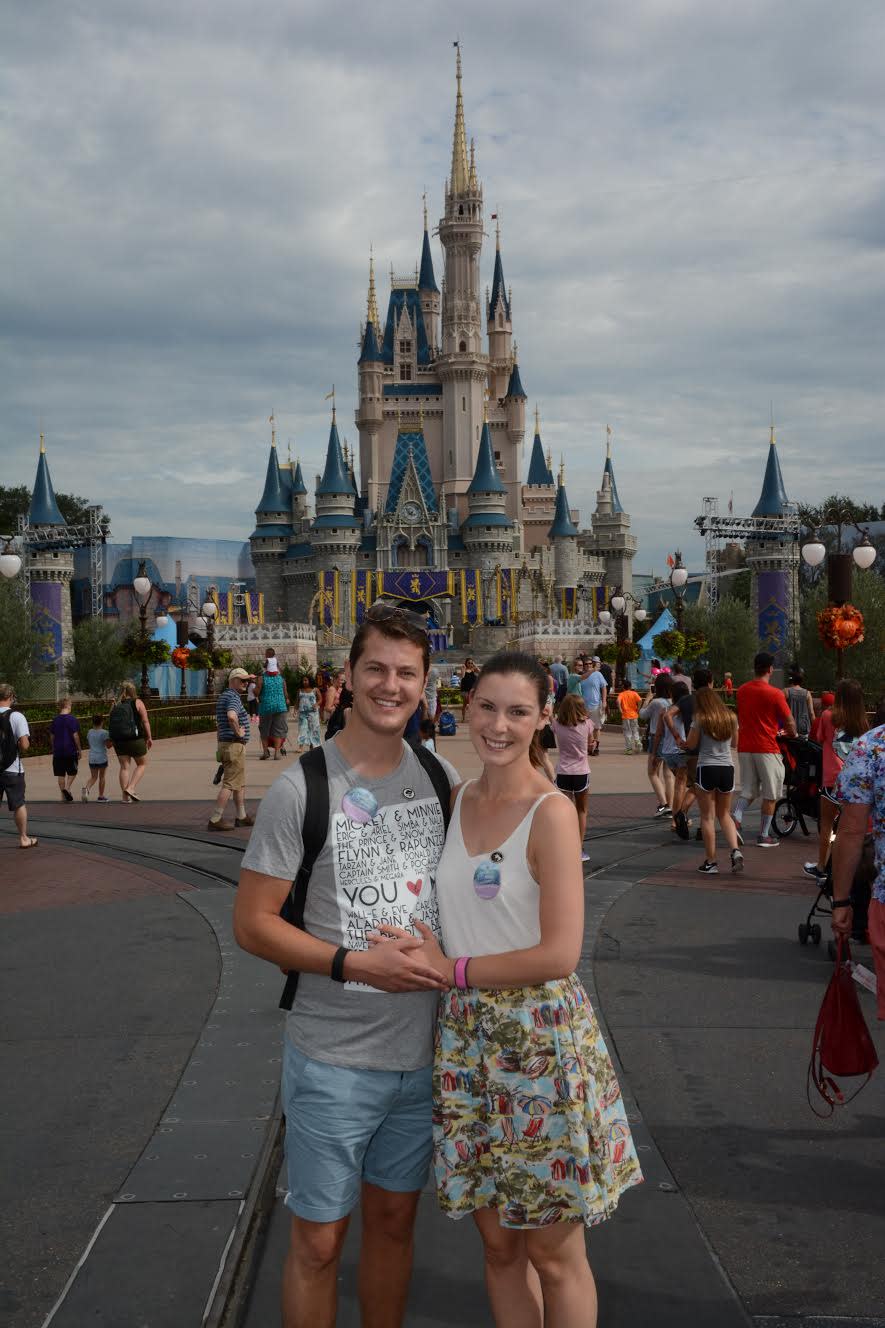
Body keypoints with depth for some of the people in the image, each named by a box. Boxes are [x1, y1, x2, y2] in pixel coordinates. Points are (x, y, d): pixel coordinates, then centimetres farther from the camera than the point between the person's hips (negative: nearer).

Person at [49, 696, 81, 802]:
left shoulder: (55, 720, 6)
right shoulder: (72, 719, -8)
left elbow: (51, 736, 10)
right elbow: (75, 736, -10)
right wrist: (79, 749, -3)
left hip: (58, 751, 4)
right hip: (70, 750, -4)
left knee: (61, 774, 8)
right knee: (72, 772, 9)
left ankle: (63, 796, 8)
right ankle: (67, 788, -13)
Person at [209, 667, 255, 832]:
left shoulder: (223, 697, 18)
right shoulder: (233, 697, -15)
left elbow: (218, 724, 25)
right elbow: (231, 716, -37)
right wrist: (239, 732, -21)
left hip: (224, 743, 10)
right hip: (235, 745, -10)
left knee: (240, 783, 18)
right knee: (230, 784, -8)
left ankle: (241, 816, 25)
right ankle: (215, 820, -8)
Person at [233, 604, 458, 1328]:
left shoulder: (441, 776, 3)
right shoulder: (301, 788, -12)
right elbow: (252, 922, -11)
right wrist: (355, 963, -20)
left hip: (424, 1049, 5)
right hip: (334, 1058, -4)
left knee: (395, 1218, 19)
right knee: (319, 1239, 6)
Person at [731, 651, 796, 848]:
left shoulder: (742, 690, 6)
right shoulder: (775, 694, -11)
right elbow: (790, 723, -7)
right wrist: (792, 734, 14)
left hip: (745, 748, 5)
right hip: (767, 749, -5)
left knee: (748, 791, 12)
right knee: (770, 795, 7)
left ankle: (735, 818, -14)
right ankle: (764, 836, 10)